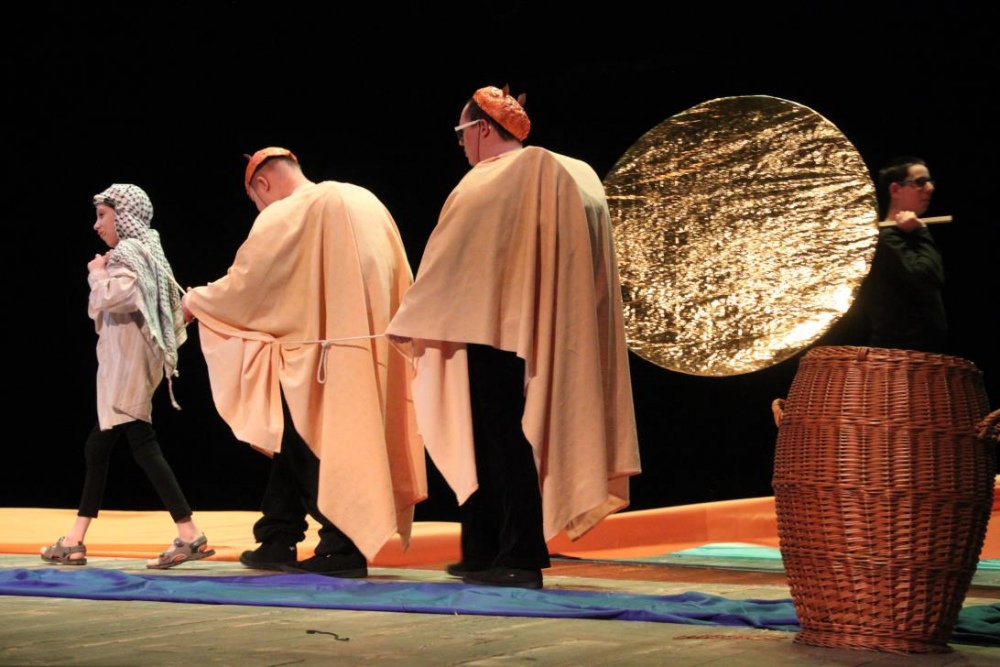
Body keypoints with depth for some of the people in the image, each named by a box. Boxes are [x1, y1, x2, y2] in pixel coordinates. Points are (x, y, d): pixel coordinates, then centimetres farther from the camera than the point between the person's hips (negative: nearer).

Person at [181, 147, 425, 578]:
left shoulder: (283, 217, -7)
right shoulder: (366, 202, 14)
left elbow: (242, 286, -3)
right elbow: (401, 281, 15)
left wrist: (195, 302, 14)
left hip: (325, 358, -8)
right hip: (374, 346, 8)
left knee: (309, 449, 3)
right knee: (295, 441, 14)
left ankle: (343, 546, 1)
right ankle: (277, 542, 18)